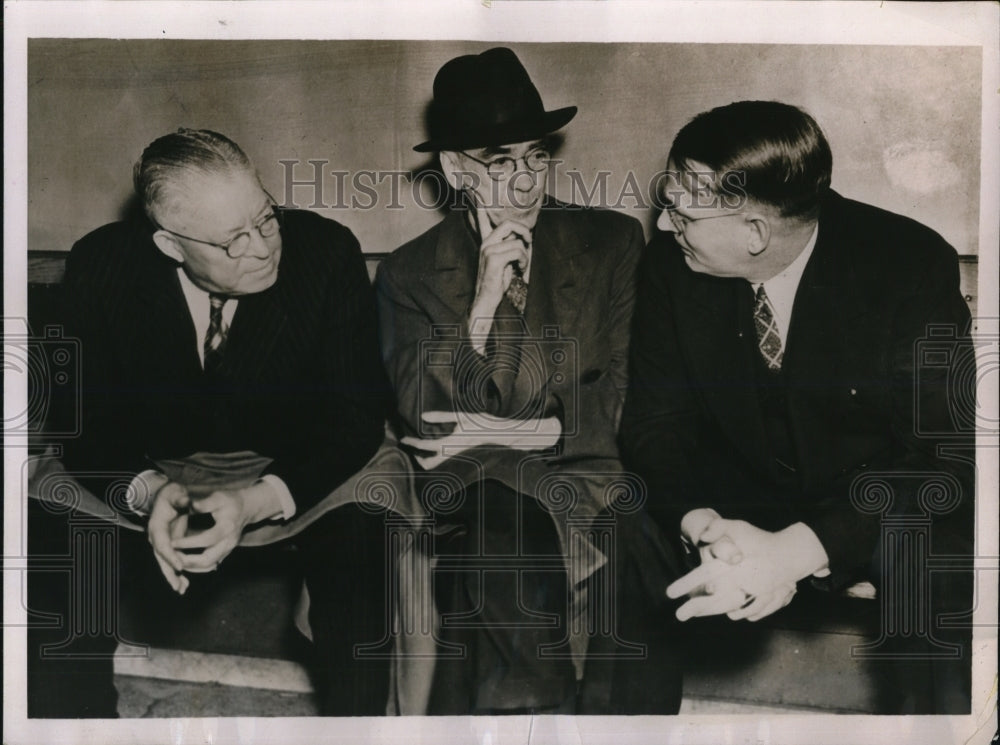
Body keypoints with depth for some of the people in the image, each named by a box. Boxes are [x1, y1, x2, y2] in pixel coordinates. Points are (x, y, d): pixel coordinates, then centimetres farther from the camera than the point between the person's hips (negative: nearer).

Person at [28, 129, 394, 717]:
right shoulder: (101, 266, -14)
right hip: (154, 476, 1)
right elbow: (86, 424, -9)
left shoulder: (328, 253, -18)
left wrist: (260, 499, -34)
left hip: (298, 480, -1)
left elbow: (358, 415, -17)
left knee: (360, 545, -30)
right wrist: (146, 491, -32)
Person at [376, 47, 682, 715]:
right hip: (473, 493, -1)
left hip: (588, 477, 1)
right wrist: (484, 300, -12)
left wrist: (521, 433, -9)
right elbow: (427, 423, -2)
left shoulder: (612, 243, 9)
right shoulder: (409, 274, 8)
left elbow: (630, 392, 4)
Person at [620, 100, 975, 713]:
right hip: (735, 506, 3)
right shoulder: (673, 262, -10)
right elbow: (656, 419, -5)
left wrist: (798, 551, -34)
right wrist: (704, 525, -27)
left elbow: (943, 451, -20)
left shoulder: (912, 266, -19)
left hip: (882, 507, -2)